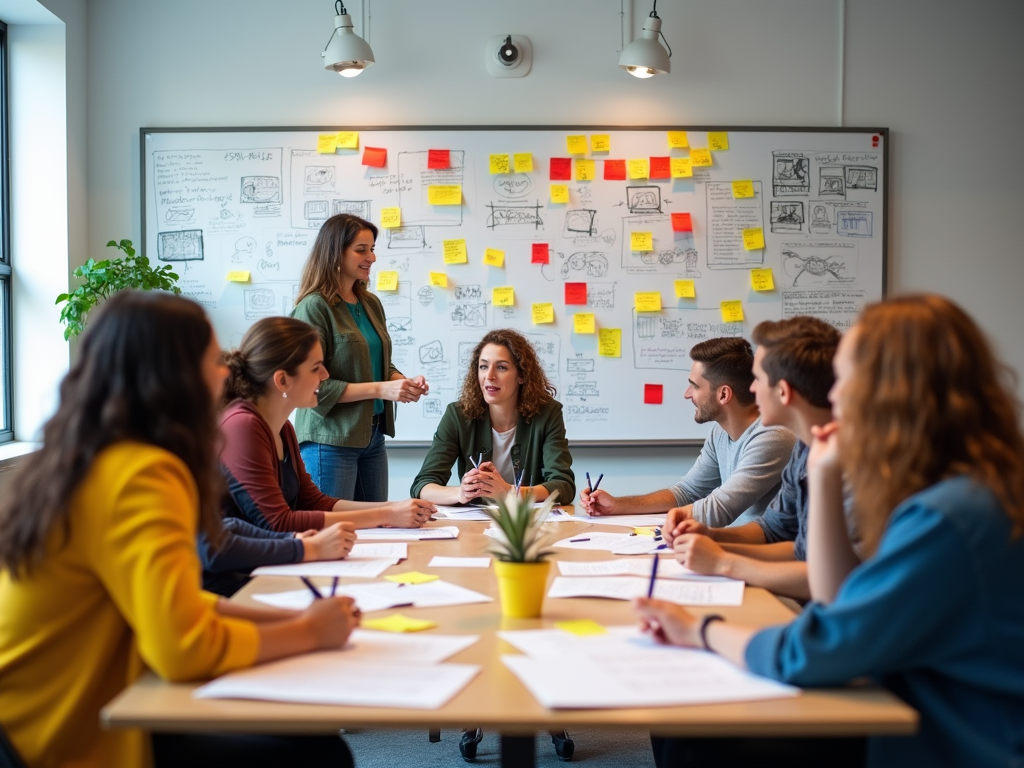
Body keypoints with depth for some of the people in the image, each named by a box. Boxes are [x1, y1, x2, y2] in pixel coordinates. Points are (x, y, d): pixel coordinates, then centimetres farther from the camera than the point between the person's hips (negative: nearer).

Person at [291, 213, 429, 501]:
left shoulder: (371, 304, 10)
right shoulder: (314, 307, -12)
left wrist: (404, 382, -2)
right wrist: (379, 389, -21)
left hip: (372, 437, 7)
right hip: (331, 442, -7)